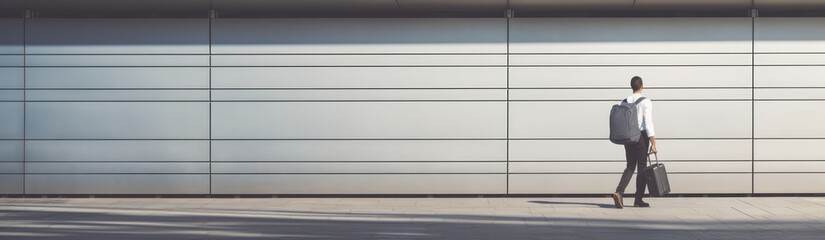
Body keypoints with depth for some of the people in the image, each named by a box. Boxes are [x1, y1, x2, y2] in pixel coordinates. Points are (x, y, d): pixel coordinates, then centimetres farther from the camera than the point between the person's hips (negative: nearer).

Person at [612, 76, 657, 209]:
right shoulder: (646, 102, -9)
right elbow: (648, 124, -13)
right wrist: (653, 144, -12)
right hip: (641, 136, -5)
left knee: (630, 167, 12)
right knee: (642, 168, 5)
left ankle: (619, 192, -10)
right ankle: (638, 200, 8)